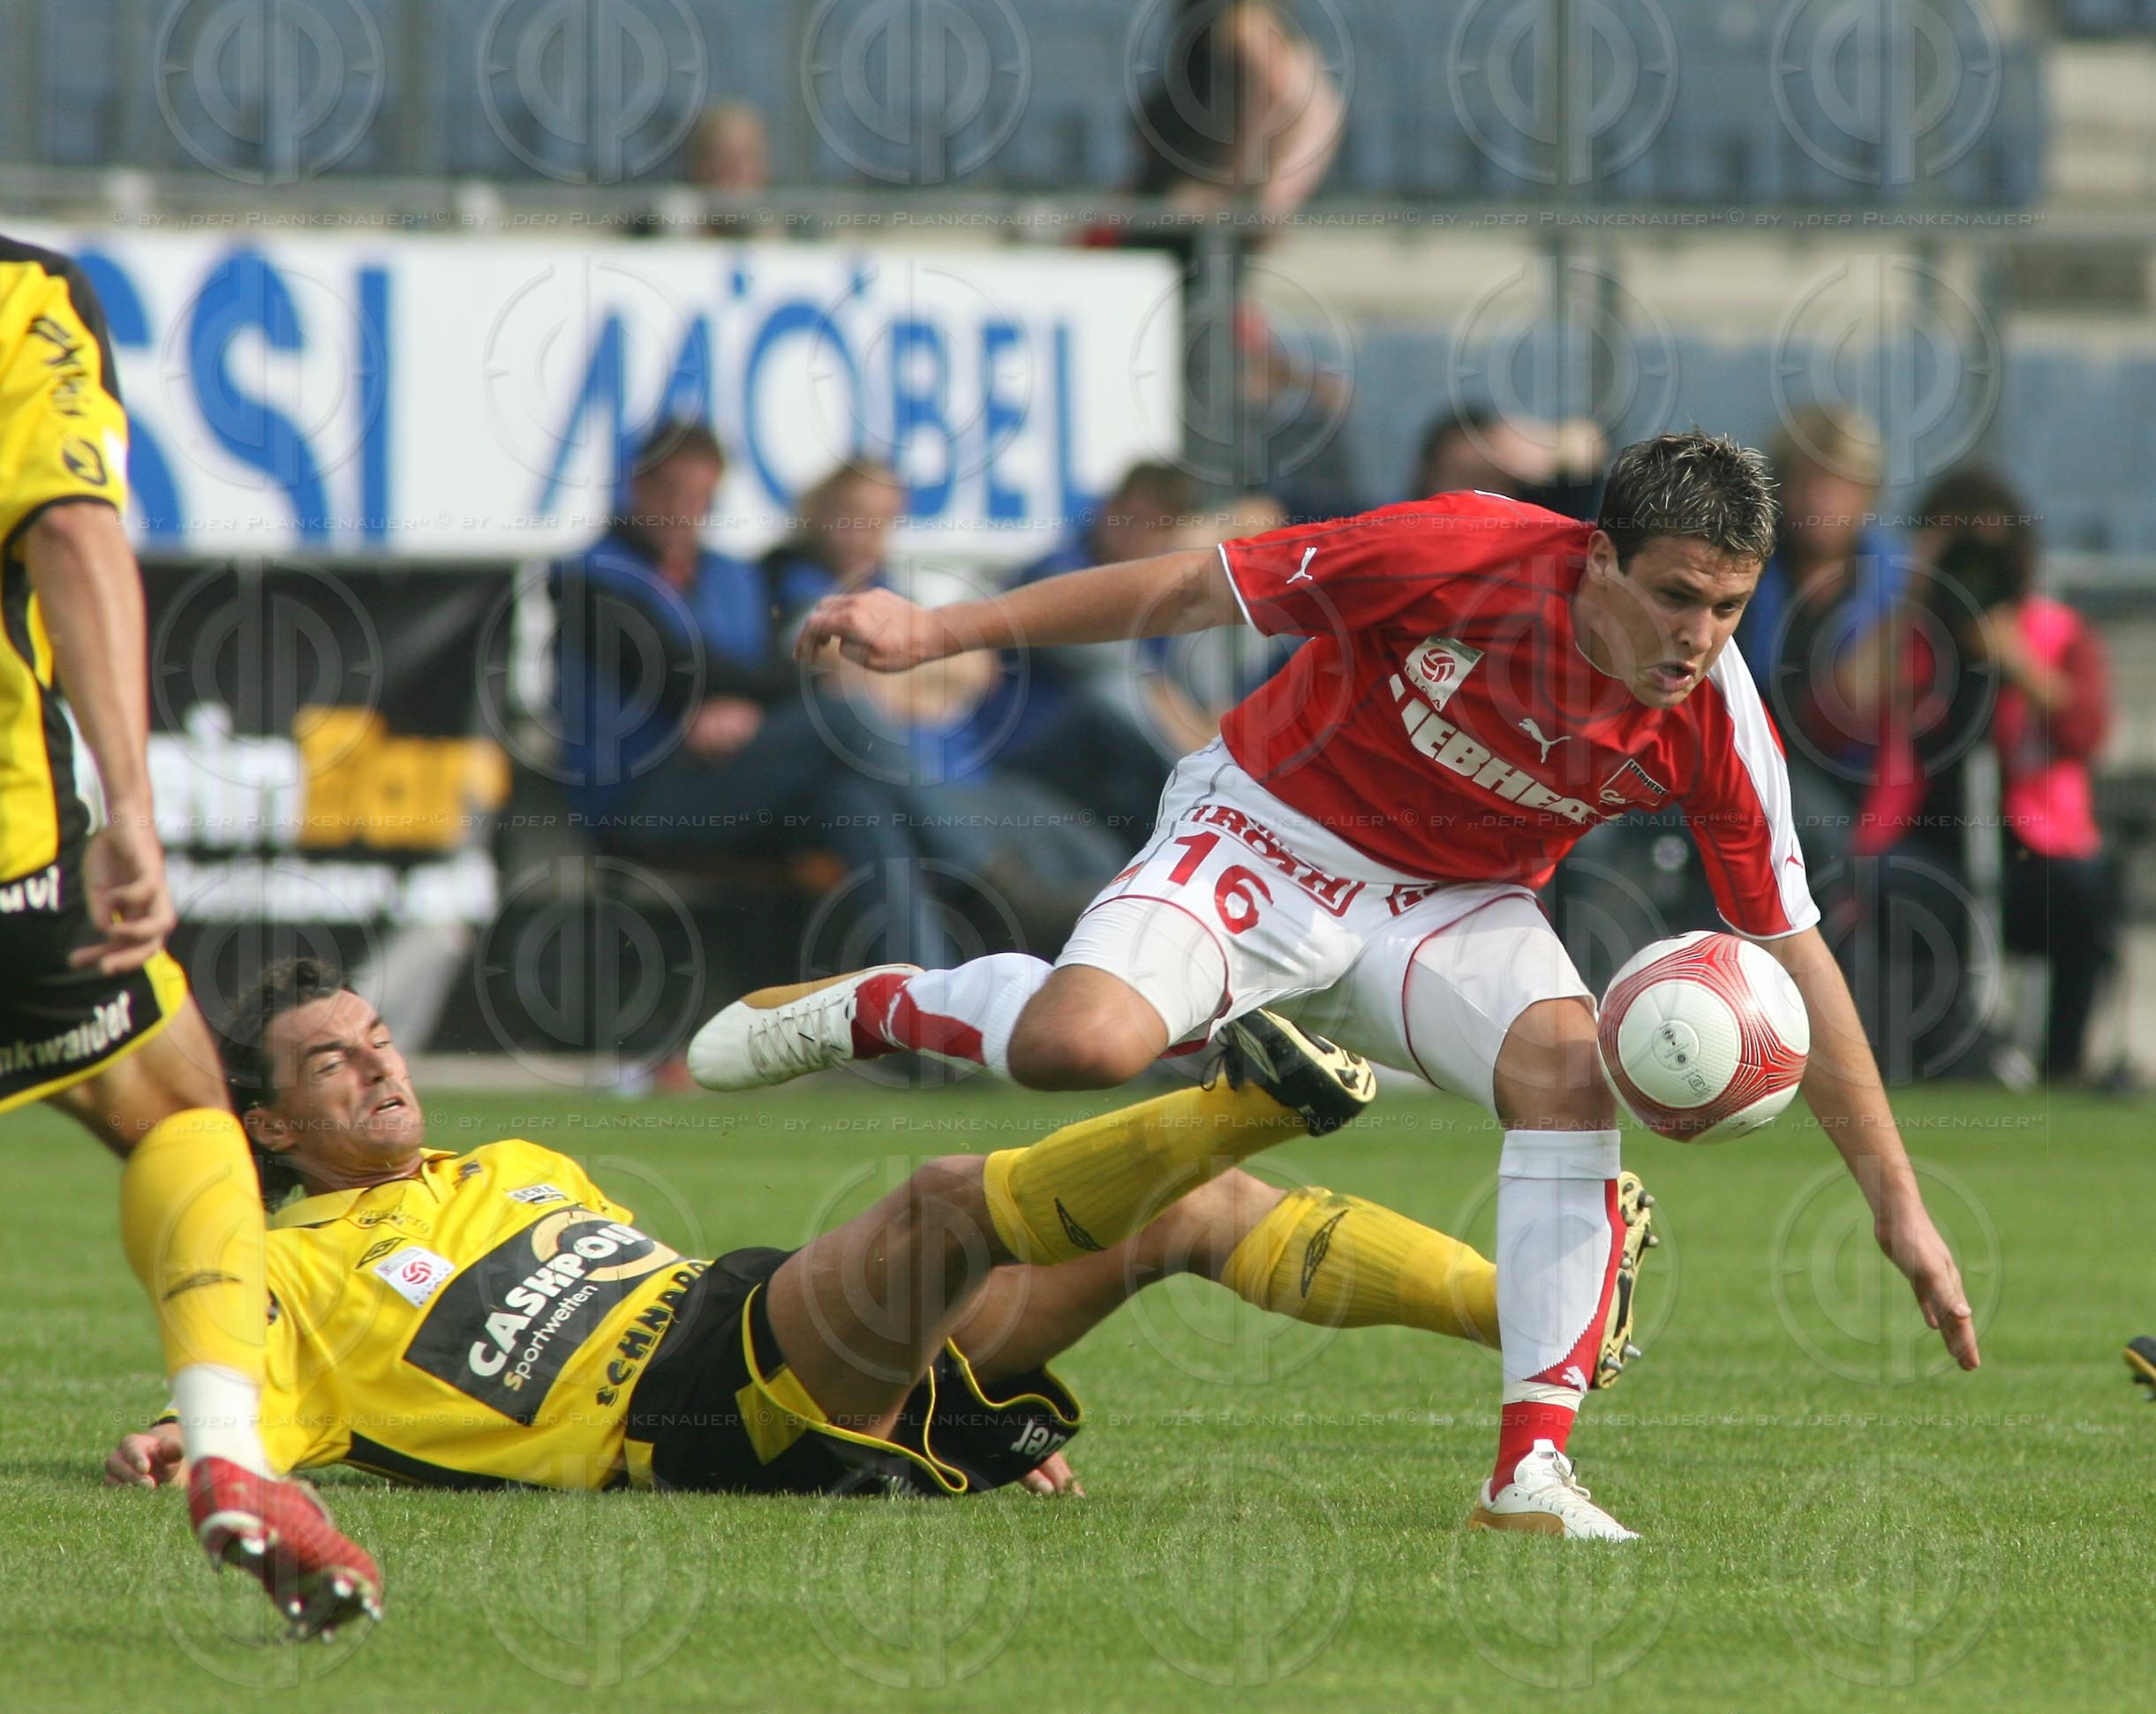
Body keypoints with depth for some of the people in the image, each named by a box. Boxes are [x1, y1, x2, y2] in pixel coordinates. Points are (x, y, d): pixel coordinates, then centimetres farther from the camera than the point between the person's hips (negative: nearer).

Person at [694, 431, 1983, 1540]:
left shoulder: (1718, 725, -18)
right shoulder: (1461, 555, -27)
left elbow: (1797, 956, -9)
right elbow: (1192, 589, -16)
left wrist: (1899, 1202, -10)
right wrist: (938, 632, -15)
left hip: (1455, 903, 3)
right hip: (1271, 840, -3)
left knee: (1569, 1062, -30)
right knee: (1081, 1042, -31)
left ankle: (1533, 1468, -25)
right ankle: (875, 1009, 4)